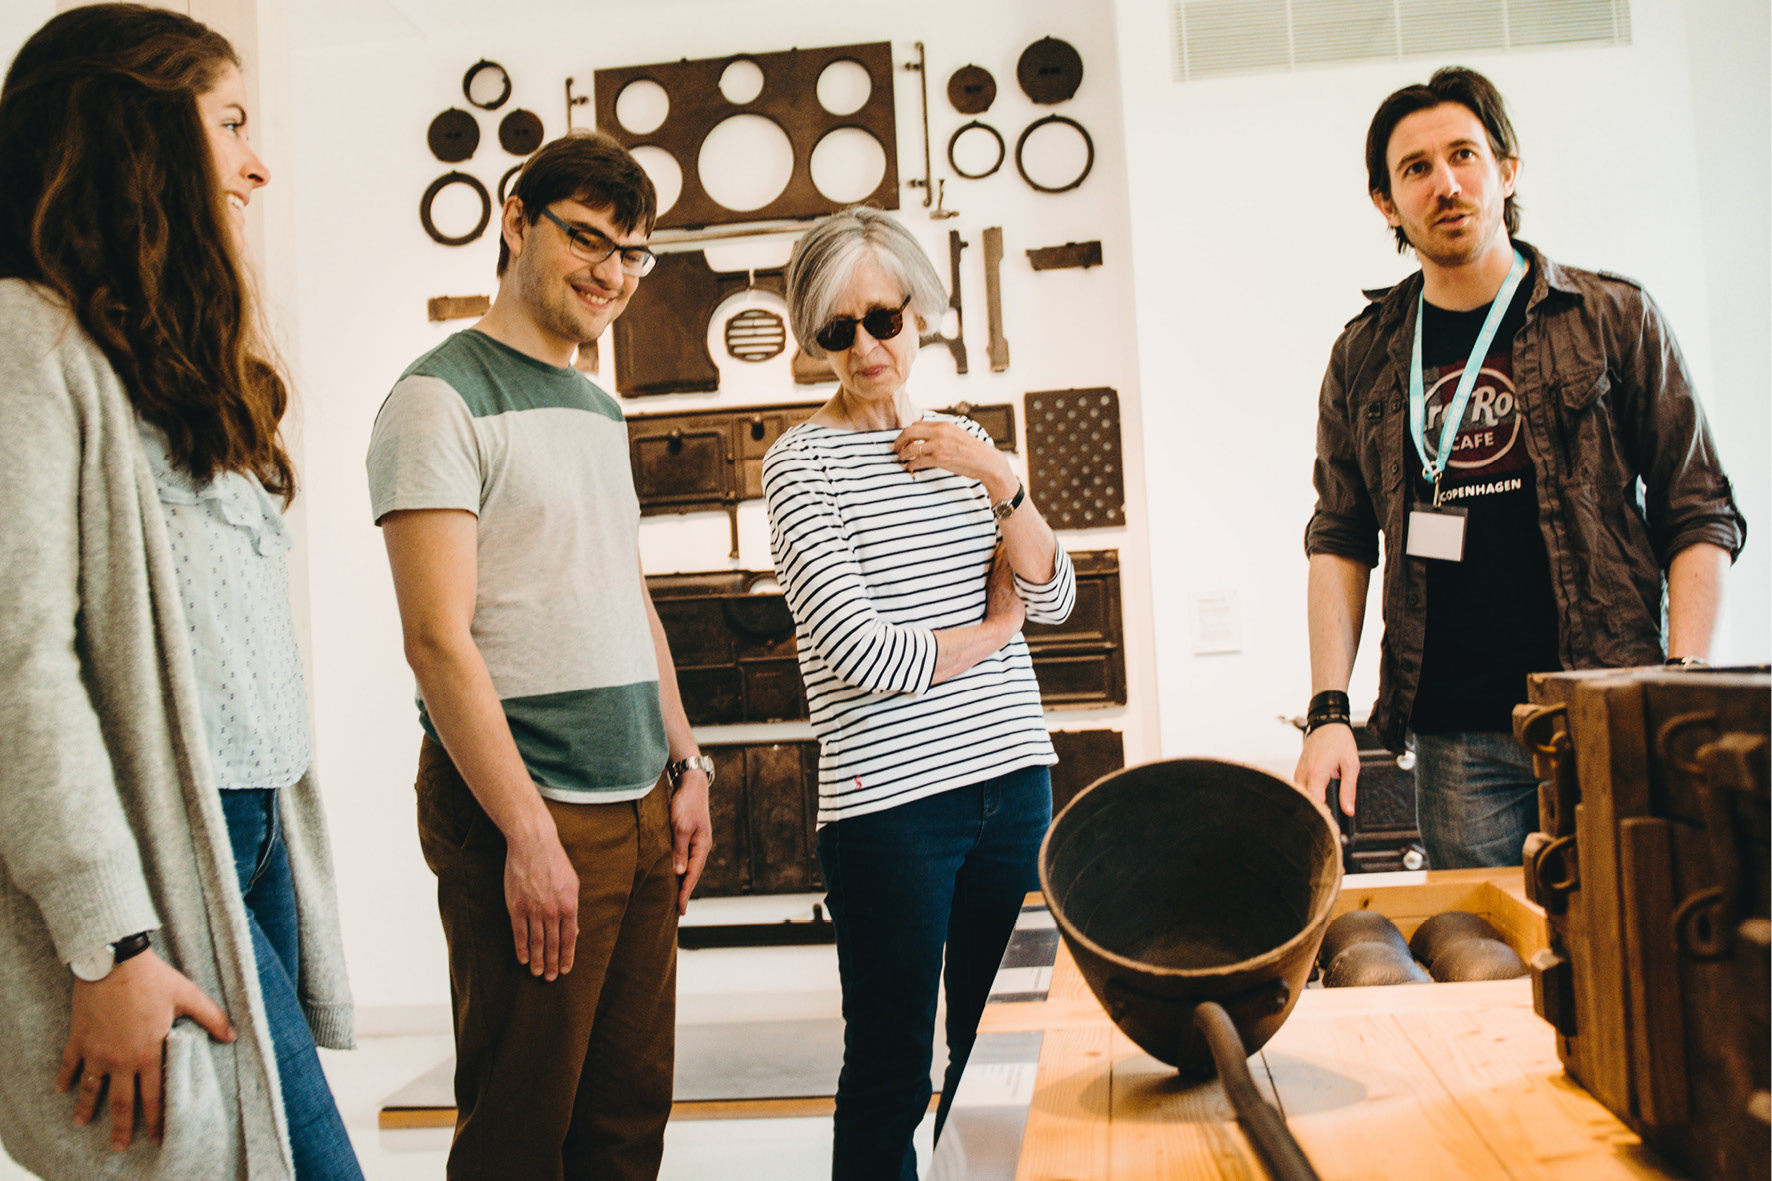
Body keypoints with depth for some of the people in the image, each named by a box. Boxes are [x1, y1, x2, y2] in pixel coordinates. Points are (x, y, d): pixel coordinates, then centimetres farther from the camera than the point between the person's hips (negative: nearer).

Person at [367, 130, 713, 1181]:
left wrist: (687, 765, 14)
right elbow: (439, 638, -15)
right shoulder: (445, 398, -9)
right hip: (525, 815, -7)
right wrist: (529, 830, -18)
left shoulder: (602, 409, 16)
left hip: (641, 808, 8)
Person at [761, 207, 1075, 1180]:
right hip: (890, 799, -5)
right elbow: (858, 653, -15)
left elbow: (1053, 597, 6)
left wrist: (999, 481, -8)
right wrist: (991, 627, -1)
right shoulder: (803, 461, -6)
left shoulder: (961, 441, 12)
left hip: (1014, 773, 6)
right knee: (890, 1075, 5)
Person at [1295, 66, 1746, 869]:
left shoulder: (1614, 320, 3)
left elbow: (1698, 516, 3)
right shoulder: (1365, 357, 8)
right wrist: (1328, 710, 0)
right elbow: (1339, 539, 10)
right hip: (1456, 739, 1)